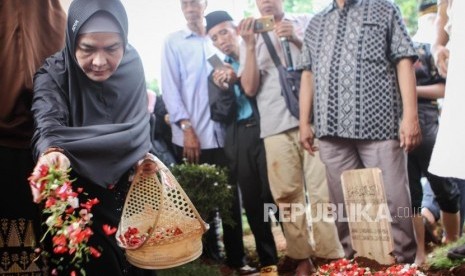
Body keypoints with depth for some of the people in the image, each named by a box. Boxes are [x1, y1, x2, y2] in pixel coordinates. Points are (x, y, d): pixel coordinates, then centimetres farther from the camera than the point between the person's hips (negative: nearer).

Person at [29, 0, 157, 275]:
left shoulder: (132, 67, -9)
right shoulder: (54, 73, -18)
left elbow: (137, 129, -9)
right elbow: (49, 120, -37)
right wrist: (51, 152, -57)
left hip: (127, 192, 3)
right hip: (76, 198, -2)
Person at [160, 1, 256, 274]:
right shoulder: (173, 42, 6)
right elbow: (170, 87, -2)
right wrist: (186, 127, -11)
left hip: (221, 132, 2)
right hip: (191, 135, -2)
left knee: (230, 196, 1)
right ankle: (210, 254, 20)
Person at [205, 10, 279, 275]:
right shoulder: (217, 73, 14)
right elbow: (221, 115, 6)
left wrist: (240, 80, -13)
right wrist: (223, 89, -10)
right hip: (239, 141, 3)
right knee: (252, 200, 6)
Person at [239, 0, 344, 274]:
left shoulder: (306, 23, 14)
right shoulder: (251, 37, 16)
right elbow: (250, 87, 6)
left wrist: (297, 39, -6)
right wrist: (250, 45, -3)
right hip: (275, 125, 2)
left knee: (323, 189, -7)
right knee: (287, 194, -1)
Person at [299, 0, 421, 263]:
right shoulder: (316, 24, 22)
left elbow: (404, 62, 3)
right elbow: (308, 75, 20)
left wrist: (410, 115, -8)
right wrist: (305, 123, 12)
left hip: (378, 123, -3)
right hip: (332, 129, 4)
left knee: (393, 200, -4)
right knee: (344, 203, 7)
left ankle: (403, 263, 10)